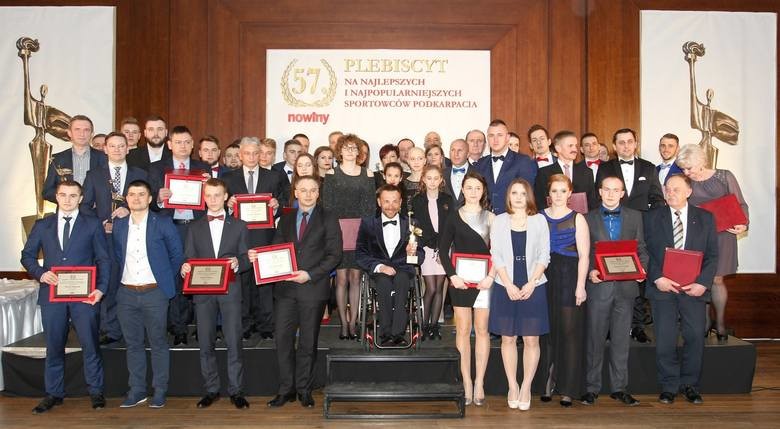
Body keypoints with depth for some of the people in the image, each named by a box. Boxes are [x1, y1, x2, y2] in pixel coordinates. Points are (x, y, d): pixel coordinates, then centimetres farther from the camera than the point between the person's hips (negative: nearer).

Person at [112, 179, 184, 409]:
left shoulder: (163, 223, -4)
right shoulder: (118, 225, 7)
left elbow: (177, 255, 2)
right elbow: (117, 255, 18)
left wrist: (165, 278, 4)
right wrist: (124, 275, 10)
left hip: (154, 293, -3)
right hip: (127, 293, 4)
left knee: (158, 343, 3)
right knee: (133, 343, 10)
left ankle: (160, 391, 13)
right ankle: (136, 390, 21)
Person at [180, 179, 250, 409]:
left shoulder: (238, 225, 9)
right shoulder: (195, 227, 13)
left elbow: (246, 258, 6)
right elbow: (189, 258, 8)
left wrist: (238, 263, -15)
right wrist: (185, 267, -14)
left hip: (230, 289, -2)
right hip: (203, 290, 2)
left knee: (234, 341, -3)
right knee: (205, 342, 6)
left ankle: (235, 390, 7)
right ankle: (211, 389, 18)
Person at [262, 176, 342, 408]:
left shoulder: (328, 219, 1)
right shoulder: (286, 219, 15)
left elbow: (334, 255, -5)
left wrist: (310, 275, -15)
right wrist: (259, 257, -7)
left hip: (313, 287, -3)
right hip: (286, 287, 3)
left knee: (308, 341, 6)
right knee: (283, 338, 0)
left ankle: (304, 389, 19)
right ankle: (286, 389, 13)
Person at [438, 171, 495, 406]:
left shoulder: (490, 218, 6)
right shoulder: (454, 216, 6)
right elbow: (443, 248, 3)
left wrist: (491, 276, -11)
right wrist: (452, 275, -9)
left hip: (484, 280, 0)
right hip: (459, 280, 0)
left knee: (482, 329, 2)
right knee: (463, 330, 2)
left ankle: (479, 384, 9)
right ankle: (466, 383, 8)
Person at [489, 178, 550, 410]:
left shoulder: (539, 220, 5)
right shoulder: (499, 221, 5)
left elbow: (544, 256, 1)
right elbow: (496, 256, 0)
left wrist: (531, 284, -10)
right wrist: (509, 285, -9)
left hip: (533, 287, 0)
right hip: (505, 287, 0)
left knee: (531, 339, 1)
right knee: (508, 338, 5)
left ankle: (526, 387, 11)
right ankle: (512, 386, 15)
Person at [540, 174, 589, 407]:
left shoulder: (577, 219, 3)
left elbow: (584, 255, -2)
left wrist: (580, 285, -10)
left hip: (569, 278, -2)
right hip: (544, 278, 2)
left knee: (569, 331, -1)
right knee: (548, 331, 4)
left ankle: (567, 389, 6)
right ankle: (548, 383, 15)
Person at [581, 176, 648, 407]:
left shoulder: (635, 217, 11)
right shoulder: (588, 218, 5)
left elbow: (641, 249, 10)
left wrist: (641, 268, -8)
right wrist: (590, 272, -13)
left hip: (625, 286, 2)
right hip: (598, 285, -2)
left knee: (621, 339, 8)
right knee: (594, 338, 3)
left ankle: (619, 387, 17)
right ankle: (591, 388, 11)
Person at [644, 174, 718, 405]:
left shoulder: (705, 218, 7)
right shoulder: (653, 217, 6)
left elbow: (712, 255, 3)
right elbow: (646, 251, 1)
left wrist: (703, 283, -10)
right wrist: (657, 278, -12)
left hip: (694, 288, 1)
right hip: (662, 286, -1)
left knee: (695, 337, 4)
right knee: (664, 339, 1)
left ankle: (689, 384, 21)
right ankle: (669, 386, 15)